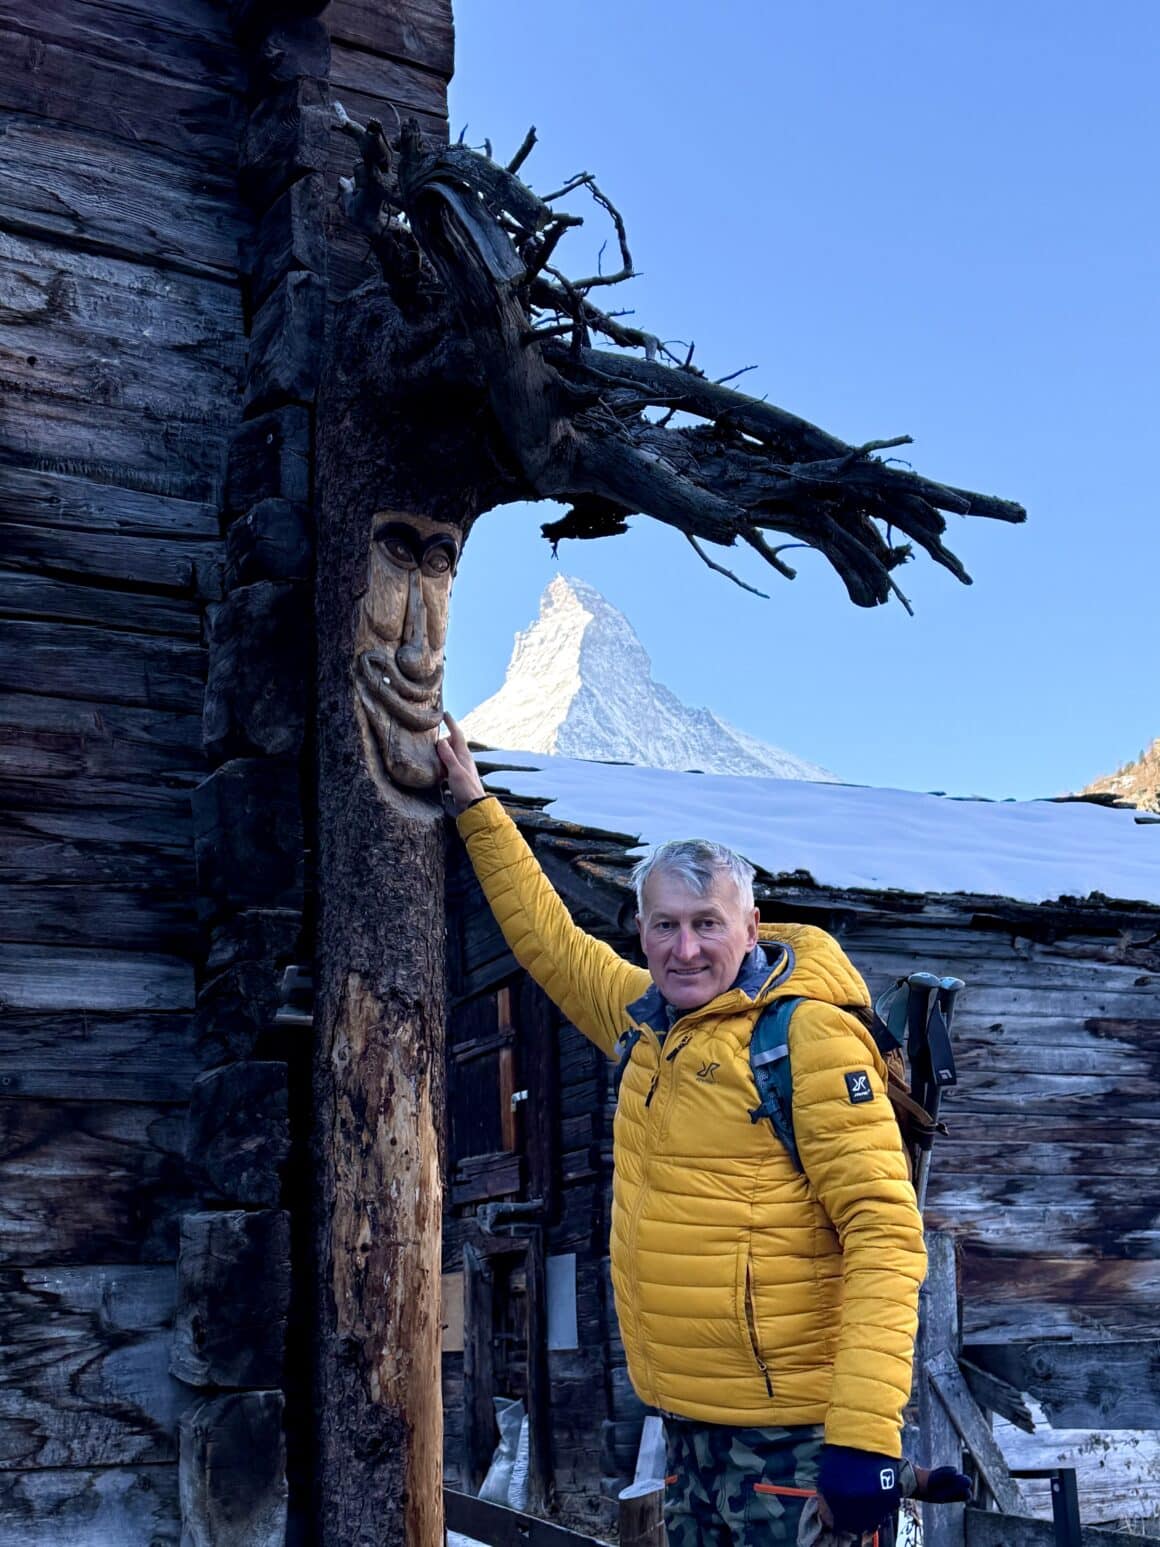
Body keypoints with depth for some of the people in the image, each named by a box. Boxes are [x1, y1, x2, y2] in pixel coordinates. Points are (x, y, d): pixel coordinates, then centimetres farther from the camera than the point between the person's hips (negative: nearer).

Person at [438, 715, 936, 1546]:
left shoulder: (809, 1035, -13)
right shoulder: (648, 1018, 8)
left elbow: (885, 1231, -18)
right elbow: (548, 938, 24)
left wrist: (866, 1432, -24)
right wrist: (475, 804, 26)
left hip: (792, 1430, -7)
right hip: (689, 1418, 7)